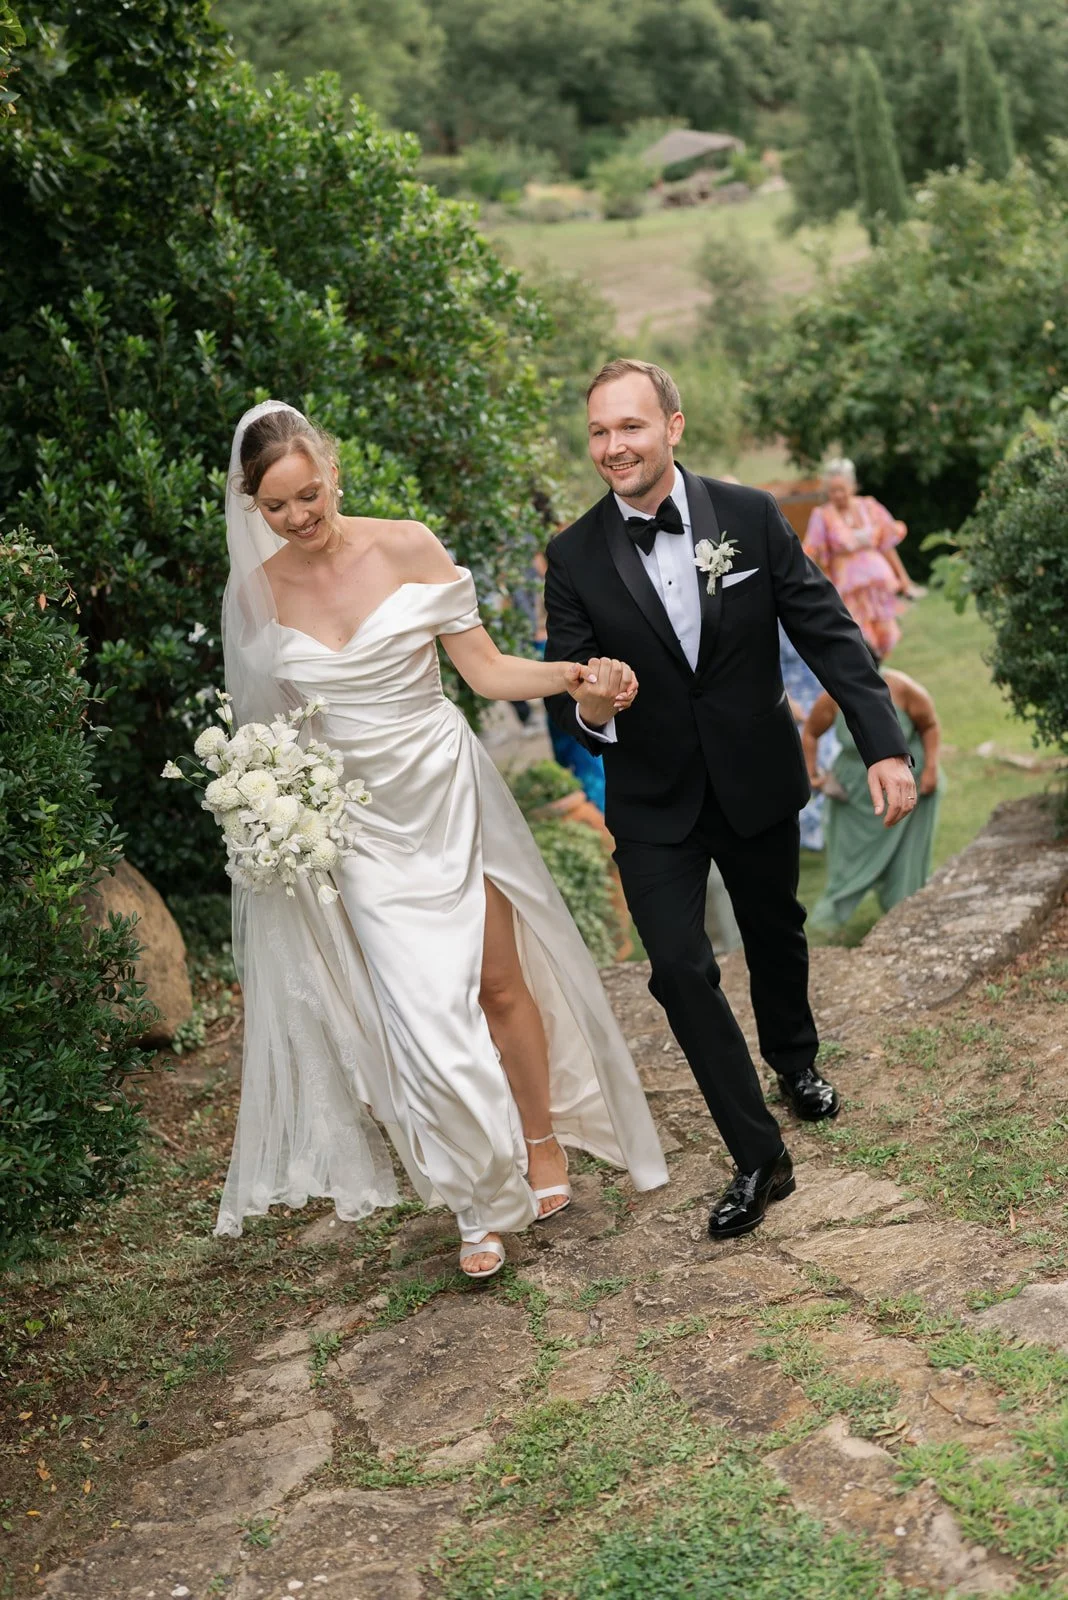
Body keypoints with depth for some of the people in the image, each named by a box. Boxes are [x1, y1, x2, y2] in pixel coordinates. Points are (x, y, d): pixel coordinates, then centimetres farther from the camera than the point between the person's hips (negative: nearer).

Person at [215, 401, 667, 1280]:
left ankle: (543, 1139, 32)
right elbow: (273, 723, 9)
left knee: (500, 982, 8)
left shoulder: (406, 548, -10)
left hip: (447, 792, -1)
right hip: (359, 821, 1)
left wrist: (577, 673, -23)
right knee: (425, 1012, -2)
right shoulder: (257, 594, -3)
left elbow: (487, 667, -8)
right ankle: (485, 1197, 16)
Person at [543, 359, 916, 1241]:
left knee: (777, 935, 22)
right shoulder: (575, 556, -11)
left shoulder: (750, 515, -11)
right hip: (654, 804, -1)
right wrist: (587, 710, -31)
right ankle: (760, 1159, 4)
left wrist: (885, 744, -16)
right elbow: (564, 687, -6)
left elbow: (828, 631, -9)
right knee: (681, 969, -10)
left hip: (760, 780, 1)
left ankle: (795, 1061, 53)